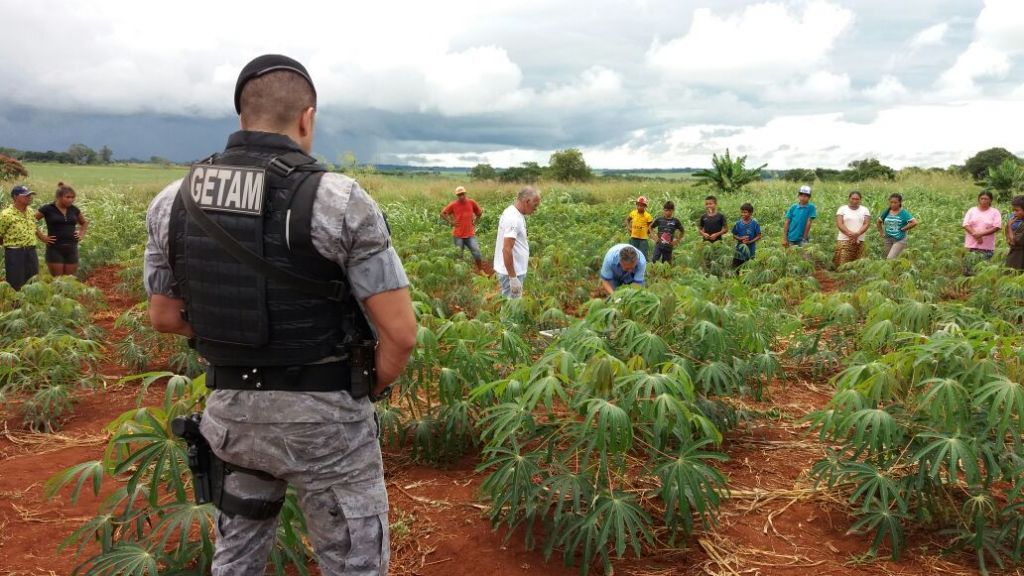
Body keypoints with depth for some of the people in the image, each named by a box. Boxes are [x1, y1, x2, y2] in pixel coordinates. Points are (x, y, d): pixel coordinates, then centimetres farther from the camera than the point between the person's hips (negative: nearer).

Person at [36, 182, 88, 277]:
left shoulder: (74, 209, 9)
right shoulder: (48, 209, -4)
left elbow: (84, 223, 27)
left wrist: (82, 234, 11)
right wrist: (42, 237, -6)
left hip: (72, 249, 4)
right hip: (55, 249, -4)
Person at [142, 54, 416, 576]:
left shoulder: (172, 202, -2)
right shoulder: (339, 199, -18)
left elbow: (164, 316, 9)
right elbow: (401, 332, -17)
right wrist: (373, 388, 2)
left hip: (231, 411, 5)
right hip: (324, 418, -4)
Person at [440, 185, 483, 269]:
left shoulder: (472, 203, 0)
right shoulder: (453, 205, -4)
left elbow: (479, 213, 17)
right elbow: (443, 214, 6)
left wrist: (475, 222, 8)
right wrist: (451, 222, -2)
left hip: (470, 234, 1)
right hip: (458, 235, -1)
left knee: (476, 252, -9)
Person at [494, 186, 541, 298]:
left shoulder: (514, 214, 9)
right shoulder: (513, 218, -22)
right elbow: (506, 249, -27)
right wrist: (513, 278, -26)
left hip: (515, 270, 10)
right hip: (511, 272, -10)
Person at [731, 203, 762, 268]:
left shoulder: (755, 224, -7)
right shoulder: (738, 223, -1)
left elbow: (758, 236, -4)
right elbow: (734, 235, 6)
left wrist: (750, 241, -18)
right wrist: (740, 238, -14)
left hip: (751, 250, -2)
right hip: (739, 250, 2)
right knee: (735, 268, 5)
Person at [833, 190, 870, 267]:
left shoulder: (865, 210, 12)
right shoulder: (842, 209, 6)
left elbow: (867, 224, 2)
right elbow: (839, 224, -4)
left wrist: (857, 234, -15)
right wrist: (850, 234, -17)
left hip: (859, 241, 2)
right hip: (844, 240, -2)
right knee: (842, 265, -12)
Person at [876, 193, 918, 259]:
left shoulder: (903, 213, -7)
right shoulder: (887, 212, 6)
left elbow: (914, 222, -16)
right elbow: (879, 222, 22)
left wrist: (903, 229, -12)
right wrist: (881, 232, 12)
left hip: (899, 240, -5)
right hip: (888, 239, 6)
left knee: (890, 259, -19)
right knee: (887, 259, 9)